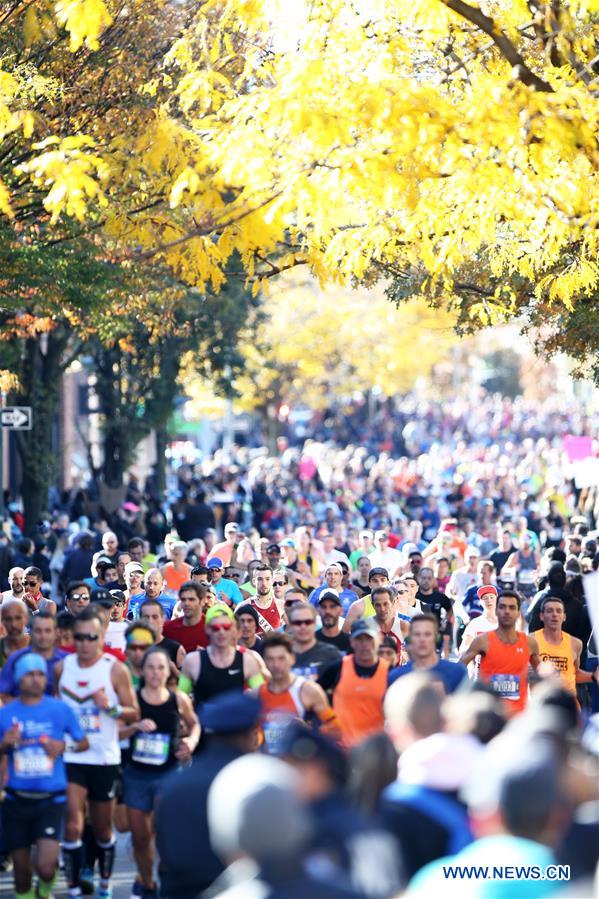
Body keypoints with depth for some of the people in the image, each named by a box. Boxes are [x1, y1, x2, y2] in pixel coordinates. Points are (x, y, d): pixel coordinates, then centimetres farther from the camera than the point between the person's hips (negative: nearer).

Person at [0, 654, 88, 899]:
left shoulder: (61, 710, -1)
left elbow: (84, 742, 8)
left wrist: (64, 746, -12)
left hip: (50, 799, -2)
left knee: (46, 866, -14)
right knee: (21, 868, 7)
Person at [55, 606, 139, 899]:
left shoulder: (115, 669, -5)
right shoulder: (62, 668, 1)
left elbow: (134, 713, -4)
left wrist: (110, 706, -22)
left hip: (104, 758, 0)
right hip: (70, 757, 1)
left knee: (102, 828, 12)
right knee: (72, 825, -12)